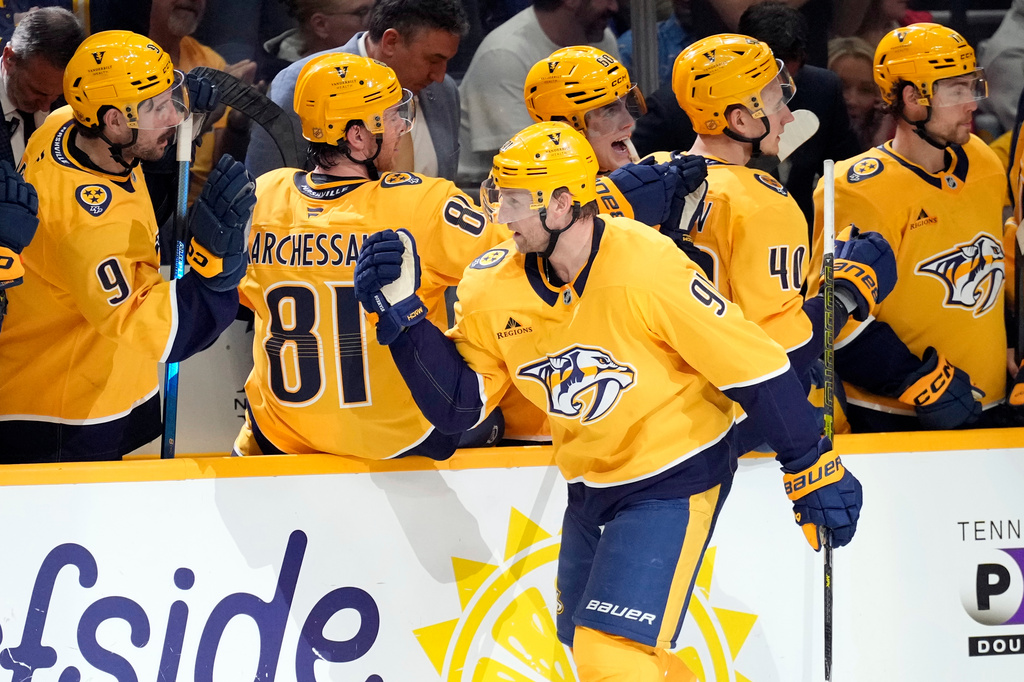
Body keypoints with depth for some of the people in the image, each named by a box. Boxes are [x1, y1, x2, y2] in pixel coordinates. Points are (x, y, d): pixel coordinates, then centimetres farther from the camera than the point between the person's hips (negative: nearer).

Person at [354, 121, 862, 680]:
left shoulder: (648, 269, -25)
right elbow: (457, 404, -3)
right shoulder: (495, 287, -8)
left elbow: (752, 366, -19)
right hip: (591, 484, 7)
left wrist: (812, 468, -14)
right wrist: (401, 312, -15)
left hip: (675, 482, -7)